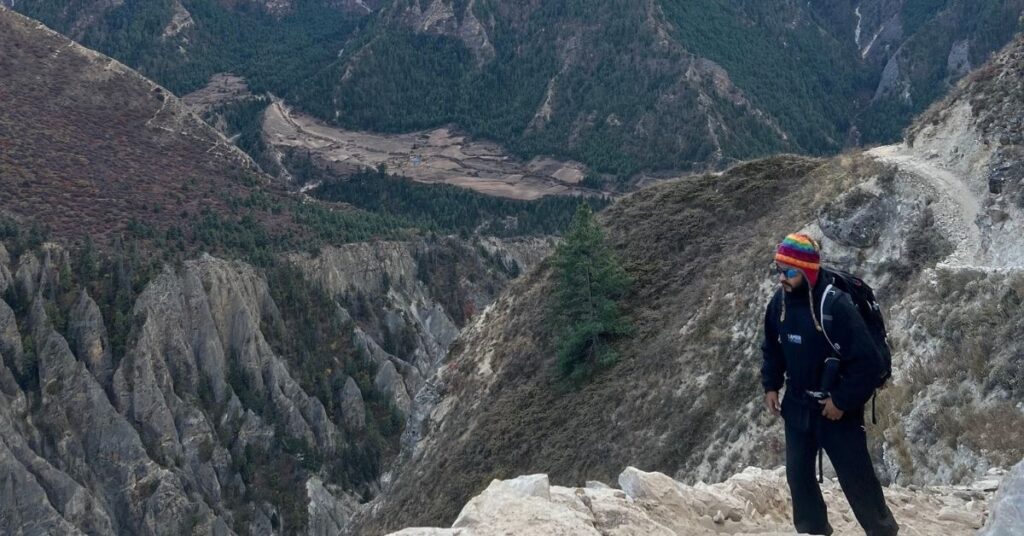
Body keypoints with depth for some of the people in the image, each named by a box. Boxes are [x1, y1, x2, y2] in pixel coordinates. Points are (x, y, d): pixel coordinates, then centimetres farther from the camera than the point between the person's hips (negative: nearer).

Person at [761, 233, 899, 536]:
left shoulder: (836, 306, -26)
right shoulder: (779, 302, -5)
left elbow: (866, 361, -22)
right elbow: (772, 348, 13)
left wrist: (842, 401, -18)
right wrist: (770, 386, 5)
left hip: (837, 409, -6)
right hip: (797, 406, 6)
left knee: (856, 478, 4)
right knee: (798, 474, 14)